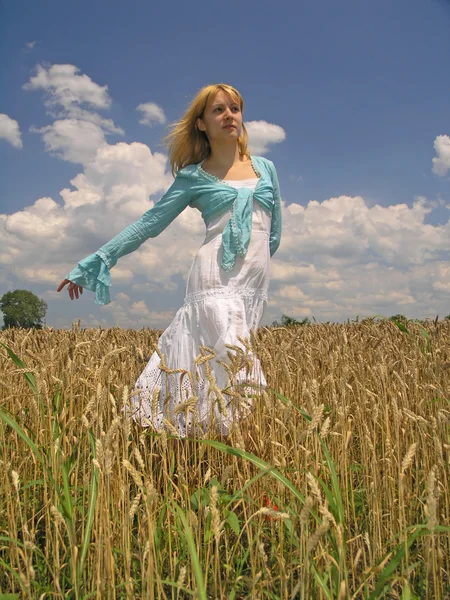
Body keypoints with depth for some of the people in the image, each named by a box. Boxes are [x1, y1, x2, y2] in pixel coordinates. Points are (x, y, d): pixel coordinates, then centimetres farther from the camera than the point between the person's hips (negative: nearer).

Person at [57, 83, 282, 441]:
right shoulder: (194, 176, 8)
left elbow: (274, 231, 22)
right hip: (217, 278, -3)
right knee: (233, 365, -16)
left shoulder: (266, 167, 17)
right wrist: (93, 263, 3)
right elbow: (149, 223, 7)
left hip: (256, 284, 3)